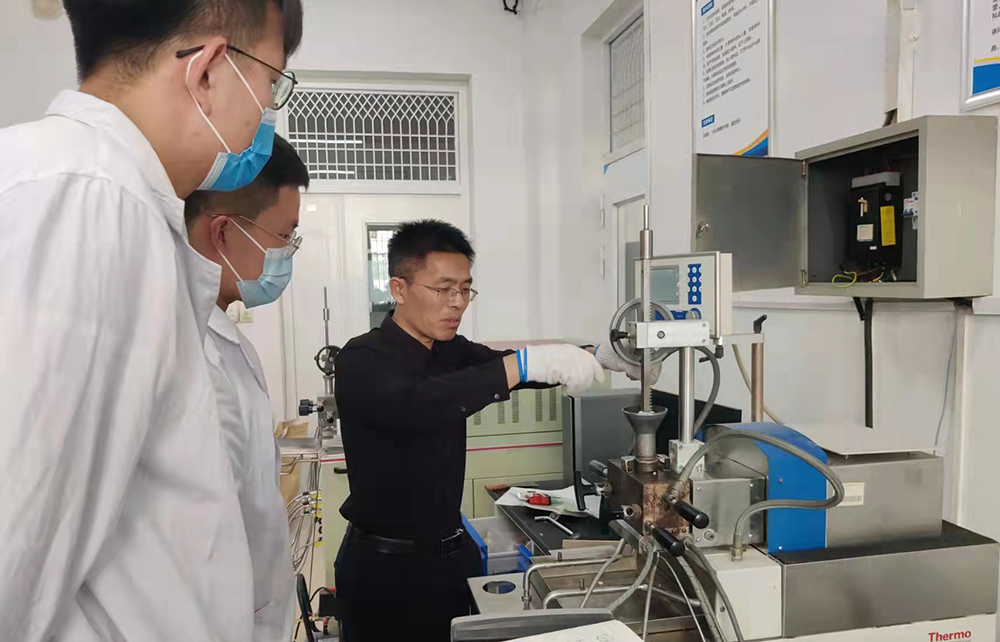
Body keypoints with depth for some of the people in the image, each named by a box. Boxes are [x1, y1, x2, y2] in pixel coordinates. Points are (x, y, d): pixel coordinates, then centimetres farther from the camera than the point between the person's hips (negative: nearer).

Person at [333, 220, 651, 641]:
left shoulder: (450, 351, 5)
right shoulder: (362, 360, -17)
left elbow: (509, 369, -6)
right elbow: (415, 405, -36)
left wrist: (601, 354, -23)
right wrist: (529, 362, -41)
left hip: (452, 552, 6)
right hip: (383, 564, -6)